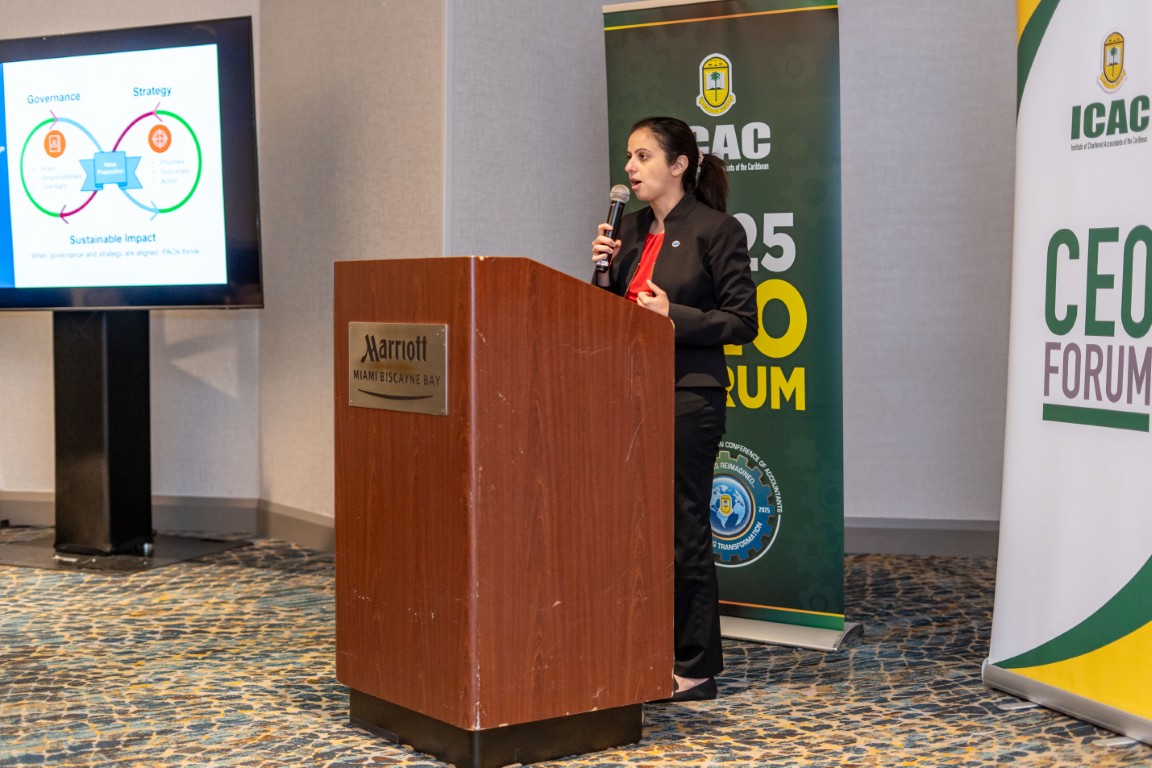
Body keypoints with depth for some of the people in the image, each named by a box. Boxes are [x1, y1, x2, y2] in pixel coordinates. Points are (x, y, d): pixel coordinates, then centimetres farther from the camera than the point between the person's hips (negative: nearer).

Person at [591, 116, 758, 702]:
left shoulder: (716, 230, -7)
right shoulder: (630, 229, 13)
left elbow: (742, 322, -9)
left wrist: (673, 315, -18)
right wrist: (607, 268, 1)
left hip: (688, 396, -7)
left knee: (683, 528, -2)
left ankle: (696, 669, 9)